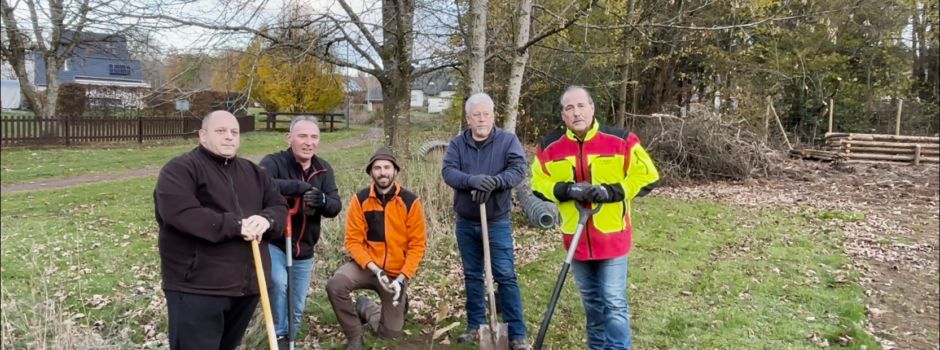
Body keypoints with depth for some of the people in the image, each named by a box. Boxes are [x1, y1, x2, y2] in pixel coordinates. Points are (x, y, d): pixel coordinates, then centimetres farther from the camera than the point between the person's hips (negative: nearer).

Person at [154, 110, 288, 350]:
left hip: (247, 285, 7)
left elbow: (279, 207, 12)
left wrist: (265, 219, -13)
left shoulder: (253, 172, 17)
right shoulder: (180, 169, -6)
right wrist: (236, 225, -21)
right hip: (197, 288, -6)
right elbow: (181, 213, -22)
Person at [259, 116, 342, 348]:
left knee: (296, 309, 13)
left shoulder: (324, 169, 2)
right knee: (279, 283, -32)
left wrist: (322, 201, -31)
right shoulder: (273, 162, -14)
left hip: (304, 251, 5)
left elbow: (336, 206, -8)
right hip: (274, 244, -5)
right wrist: (298, 186, -42)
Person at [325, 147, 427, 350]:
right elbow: (353, 241, -9)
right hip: (366, 266, 0)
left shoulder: (410, 202, -11)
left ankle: (366, 309, 39)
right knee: (335, 286, -32)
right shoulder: (360, 200, -10)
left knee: (391, 333, 4)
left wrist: (402, 278, -19)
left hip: (396, 273, 0)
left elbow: (417, 245, -9)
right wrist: (373, 268, -23)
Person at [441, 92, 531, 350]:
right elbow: (448, 171, -13)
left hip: (497, 223, -3)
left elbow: (519, 169, -17)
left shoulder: (508, 140, -3)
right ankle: (475, 326, 26)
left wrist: (494, 181, -34)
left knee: (506, 277, -3)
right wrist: (472, 180, -32)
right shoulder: (457, 144, 2)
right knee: (472, 276, 13)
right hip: (466, 223, 3)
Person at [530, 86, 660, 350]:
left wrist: (610, 191, -18)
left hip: (612, 237, -3)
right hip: (576, 239, 3)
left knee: (614, 304, -2)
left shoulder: (621, 141, -8)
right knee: (591, 302, 18)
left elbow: (647, 176, -5)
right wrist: (567, 190, -15)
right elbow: (538, 185, 4)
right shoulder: (550, 147, -1)